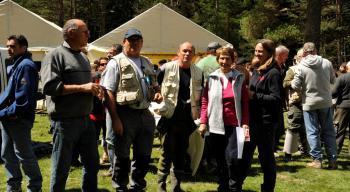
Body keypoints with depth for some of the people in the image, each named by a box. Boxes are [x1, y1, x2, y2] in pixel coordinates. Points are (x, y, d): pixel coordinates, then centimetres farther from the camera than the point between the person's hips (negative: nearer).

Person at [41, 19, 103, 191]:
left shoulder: (83, 57, 15)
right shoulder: (55, 55, -9)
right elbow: (49, 87, -21)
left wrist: (95, 88, 3)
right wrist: (82, 87, -19)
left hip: (86, 119, 8)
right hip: (65, 121, -8)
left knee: (92, 163, 16)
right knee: (61, 169, 3)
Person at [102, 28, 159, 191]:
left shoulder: (147, 63, 16)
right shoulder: (116, 62, -5)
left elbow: (154, 86, 28)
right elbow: (108, 92, -11)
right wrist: (115, 119, -19)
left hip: (145, 114, 6)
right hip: (126, 114, -6)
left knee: (144, 155, 14)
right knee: (123, 156, 4)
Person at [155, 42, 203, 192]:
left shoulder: (198, 73, 8)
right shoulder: (167, 68, -3)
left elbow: (200, 96, 16)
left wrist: (199, 116, 9)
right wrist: (157, 94, -10)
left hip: (187, 119, 4)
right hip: (169, 117, -3)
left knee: (181, 154, 10)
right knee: (167, 152, -2)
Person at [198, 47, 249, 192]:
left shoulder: (239, 78, 3)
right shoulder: (212, 78, 4)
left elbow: (245, 103, 1)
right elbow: (205, 101, 4)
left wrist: (245, 123, -8)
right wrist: (203, 122, -2)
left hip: (234, 125, -2)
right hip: (216, 125, 2)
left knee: (232, 158, -11)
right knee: (220, 160, 10)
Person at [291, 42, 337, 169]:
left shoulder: (301, 67, -12)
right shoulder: (326, 63, -5)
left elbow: (295, 86, -10)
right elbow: (333, 80, 7)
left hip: (309, 103, -3)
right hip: (326, 102, 3)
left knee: (312, 132, 6)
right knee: (328, 131, 11)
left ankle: (317, 160, 6)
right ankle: (332, 160, 12)